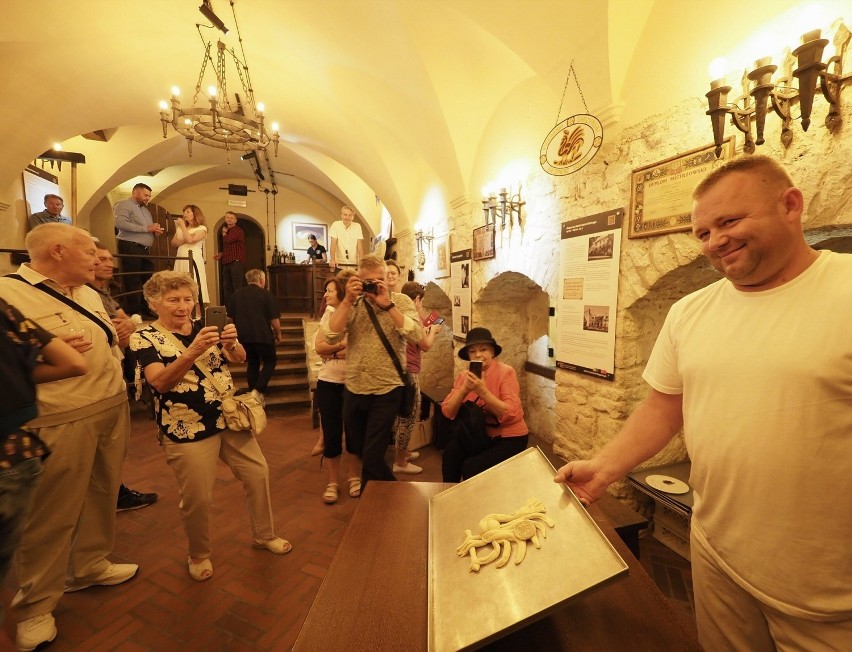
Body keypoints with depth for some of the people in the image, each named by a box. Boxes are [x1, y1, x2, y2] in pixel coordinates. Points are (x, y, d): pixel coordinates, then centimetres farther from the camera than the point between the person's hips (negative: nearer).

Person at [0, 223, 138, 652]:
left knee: (102, 494, 19)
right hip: (62, 420, -7)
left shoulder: (88, 293, 14)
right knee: (52, 514, 4)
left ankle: (90, 565, 39)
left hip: (112, 408, 8)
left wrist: (119, 335, 8)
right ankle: (35, 605, 25)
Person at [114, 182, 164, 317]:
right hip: (130, 247, -8)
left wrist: (155, 230, 4)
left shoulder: (145, 209, 24)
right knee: (133, 281, -5)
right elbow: (121, 224, -20)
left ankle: (147, 311, 11)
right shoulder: (124, 205, -4)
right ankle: (135, 313, 0)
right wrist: (146, 228, -20)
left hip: (145, 249, 8)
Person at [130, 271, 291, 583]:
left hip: (230, 419, 5)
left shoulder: (203, 326, 6)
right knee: (197, 499, 5)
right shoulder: (144, 338, -6)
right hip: (187, 429, -4)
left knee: (258, 474, 12)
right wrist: (193, 351, -36)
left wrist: (232, 343, -27)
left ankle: (263, 535, 34)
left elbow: (240, 358, -4)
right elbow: (160, 382, -21)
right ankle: (199, 555, 34)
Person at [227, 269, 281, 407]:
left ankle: (253, 393, 18)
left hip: (244, 335, 5)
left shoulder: (236, 294, 7)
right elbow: (274, 319, -10)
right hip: (263, 335, -5)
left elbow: (231, 315, 14)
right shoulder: (267, 295, -9)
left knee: (252, 363, 17)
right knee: (270, 361, 10)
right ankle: (258, 391, -6)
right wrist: (278, 333, 6)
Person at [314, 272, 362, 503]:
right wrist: (345, 343, -14)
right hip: (328, 382, 3)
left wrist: (352, 352, -23)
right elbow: (319, 346, -2)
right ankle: (333, 482, 26)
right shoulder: (329, 313, 5)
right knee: (331, 432, 9)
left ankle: (354, 477, 31)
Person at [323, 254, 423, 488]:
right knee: (360, 452, 20)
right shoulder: (351, 305, 3)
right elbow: (331, 337, -11)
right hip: (353, 390, 5)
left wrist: (387, 304, -22)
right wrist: (348, 300, -15)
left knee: (372, 459, -3)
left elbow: (416, 335, -19)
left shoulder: (401, 302, -3)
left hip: (387, 391, -4)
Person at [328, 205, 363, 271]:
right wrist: (332, 259, -19)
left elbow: (359, 245, -1)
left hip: (354, 263, 1)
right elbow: (333, 243, -7)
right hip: (340, 264, -1)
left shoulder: (357, 226, 1)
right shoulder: (336, 225, -2)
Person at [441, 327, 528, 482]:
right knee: (450, 454, -19)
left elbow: (510, 414, -25)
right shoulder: (464, 375, -2)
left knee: (471, 467, -22)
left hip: (509, 438, -4)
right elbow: (448, 412, -10)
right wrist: (464, 389, -25)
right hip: (481, 435, 4)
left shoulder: (506, 372, -16)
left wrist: (483, 391, -34)